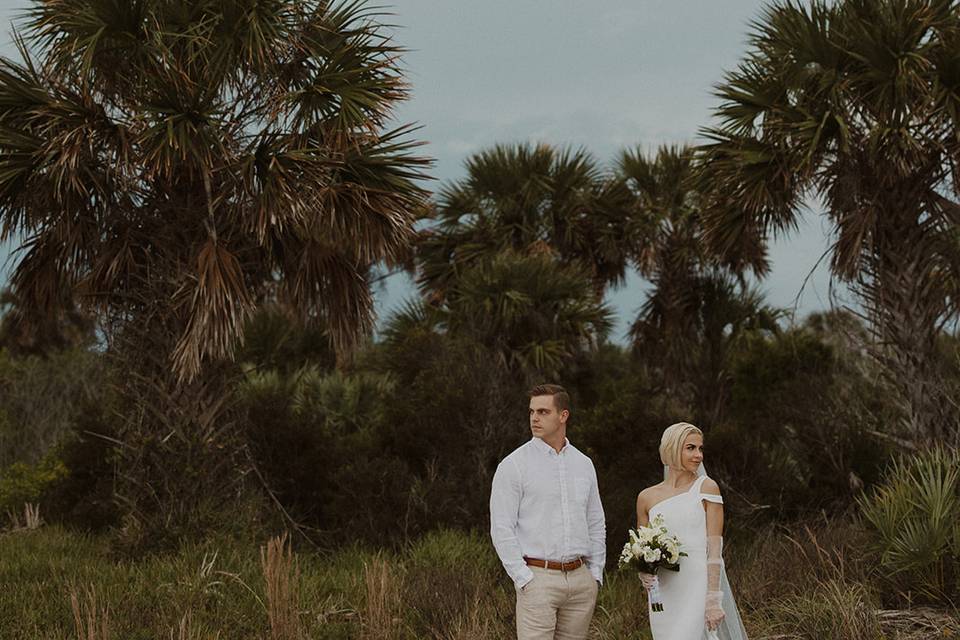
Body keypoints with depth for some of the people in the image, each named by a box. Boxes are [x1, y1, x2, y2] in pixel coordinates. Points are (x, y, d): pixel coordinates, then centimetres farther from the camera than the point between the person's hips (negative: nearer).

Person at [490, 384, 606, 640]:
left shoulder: (583, 464, 12)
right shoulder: (514, 465, -4)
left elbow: (596, 525, 18)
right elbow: (501, 529, -7)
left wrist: (595, 574, 10)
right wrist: (525, 579, -12)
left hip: (581, 580, 5)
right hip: (538, 578, -5)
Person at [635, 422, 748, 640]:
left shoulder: (706, 488, -1)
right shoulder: (646, 497, 9)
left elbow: (715, 548, -7)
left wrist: (713, 600, -14)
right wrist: (643, 572, -5)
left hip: (699, 589, -4)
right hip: (663, 594, 4)